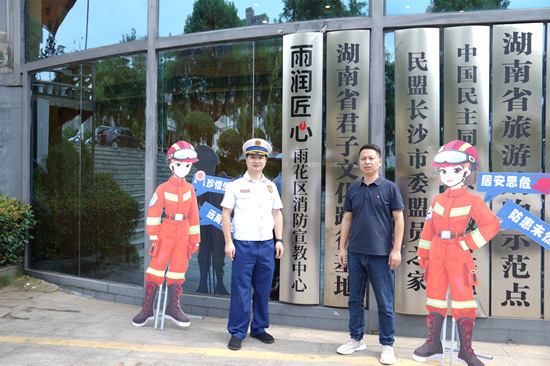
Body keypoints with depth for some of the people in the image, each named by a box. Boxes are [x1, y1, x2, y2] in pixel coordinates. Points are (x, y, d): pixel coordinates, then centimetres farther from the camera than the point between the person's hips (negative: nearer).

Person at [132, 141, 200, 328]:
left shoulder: (189, 189, 5)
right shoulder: (163, 188, -4)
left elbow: (194, 215, 9)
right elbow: (153, 212, -3)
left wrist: (194, 239, 8)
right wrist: (154, 237, -5)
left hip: (183, 233, 3)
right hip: (166, 231, -3)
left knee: (178, 269, 8)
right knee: (156, 267, -2)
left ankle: (172, 308, 21)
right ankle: (147, 309, 12)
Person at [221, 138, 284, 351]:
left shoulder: (271, 186, 12)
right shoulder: (236, 185, 1)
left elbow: (277, 214, 16)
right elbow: (226, 213, 0)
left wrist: (279, 240, 8)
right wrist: (228, 242, -6)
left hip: (267, 245, 4)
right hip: (243, 245, -3)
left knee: (263, 290, 11)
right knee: (240, 291, 1)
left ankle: (259, 328, 27)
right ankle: (237, 333, 16)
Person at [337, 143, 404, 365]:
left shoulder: (390, 188, -2)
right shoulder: (353, 189, 8)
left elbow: (398, 219, -3)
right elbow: (347, 220, 11)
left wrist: (396, 249, -9)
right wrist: (342, 247, 7)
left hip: (381, 255, -4)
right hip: (355, 254, 4)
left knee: (385, 303, 4)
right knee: (355, 300, 13)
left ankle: (387, 345, 20)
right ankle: (356, 339, 28)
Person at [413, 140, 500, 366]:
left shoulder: (472, 201, -5)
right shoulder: (438, 200, 7)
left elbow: (492, 224, -8)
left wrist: (469, 243, -12)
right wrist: (423, 253, 10)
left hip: (459, 255, -4)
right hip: (437, 254, 4)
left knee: (463, 299, 1)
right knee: (434, 297, 10)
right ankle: (434, 345, 23)